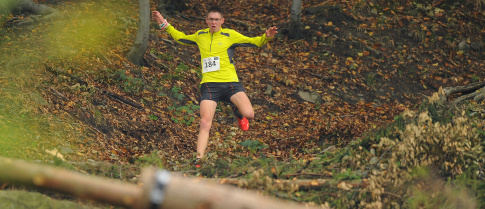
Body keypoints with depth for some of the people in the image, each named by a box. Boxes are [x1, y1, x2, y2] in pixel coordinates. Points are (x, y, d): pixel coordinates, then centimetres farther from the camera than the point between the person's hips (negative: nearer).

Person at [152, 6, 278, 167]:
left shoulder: (230, 35, 7)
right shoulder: (200, 36, 17)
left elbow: (254, 42, 7)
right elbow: (181, 38, 35)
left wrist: (266, 37, -13)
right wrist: (164, 24, 33)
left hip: (230, 82, -1)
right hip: (209, 85, 2)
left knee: (249, 114, -20)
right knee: (205, 123, -13)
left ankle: (237, 111, 17)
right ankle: (198, 159, -9)